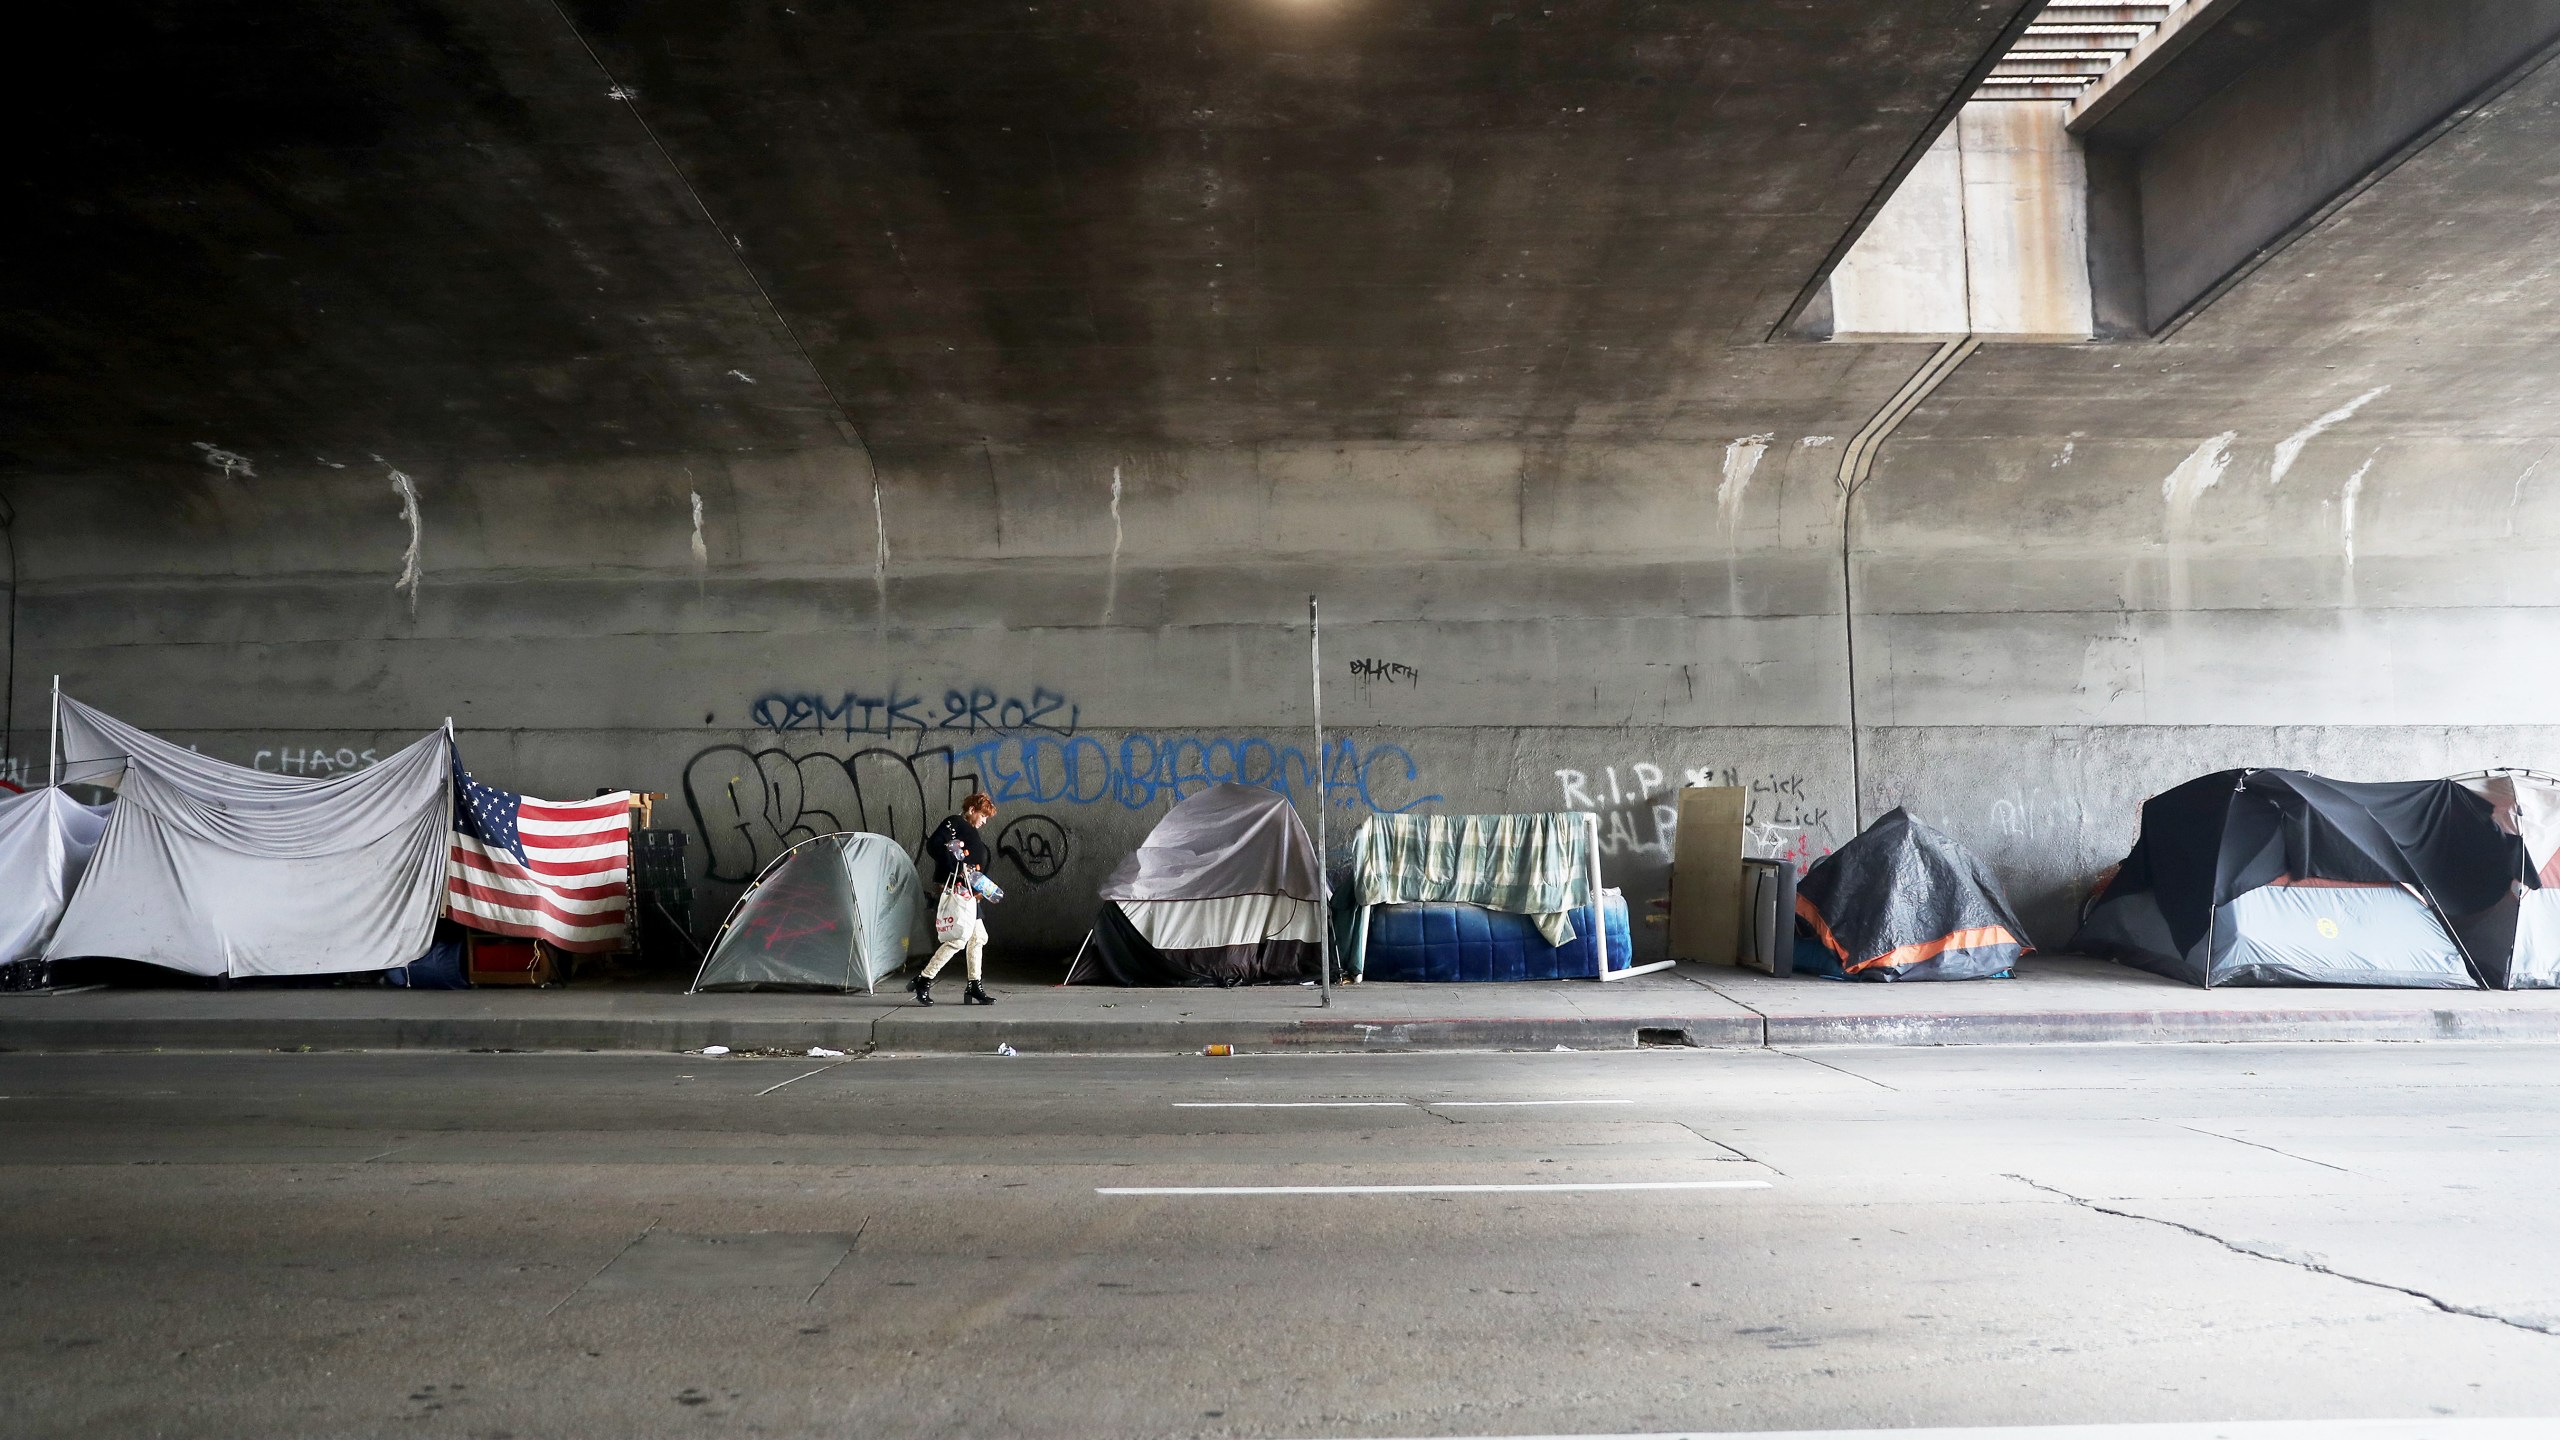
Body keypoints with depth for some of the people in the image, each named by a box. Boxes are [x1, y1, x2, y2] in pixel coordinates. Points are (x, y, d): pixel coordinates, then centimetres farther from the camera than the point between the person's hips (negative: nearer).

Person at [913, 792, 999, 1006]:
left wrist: (979, 888, 5)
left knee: (978, 937, 11)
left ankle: (974, 986, 18)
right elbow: (933, 846, -19)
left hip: (968, 891, 10)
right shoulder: (953, 823, -5)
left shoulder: (973, 833, 22)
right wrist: (957, 867, -24)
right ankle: (923, 981, -10)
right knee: (961, 936, -15)